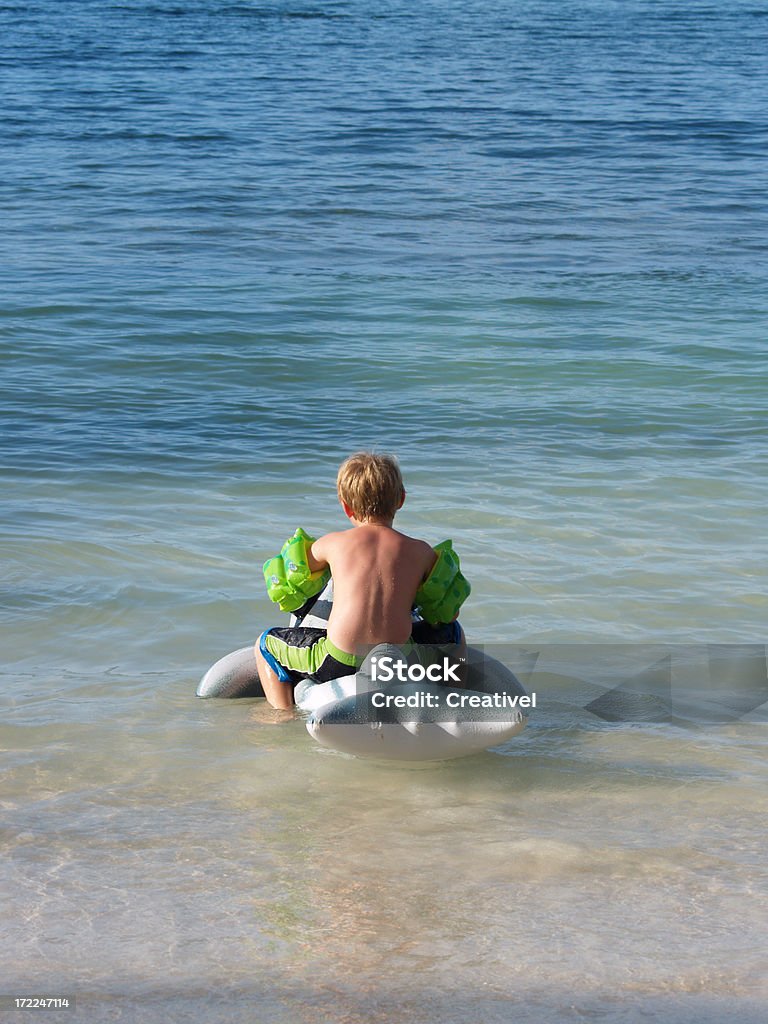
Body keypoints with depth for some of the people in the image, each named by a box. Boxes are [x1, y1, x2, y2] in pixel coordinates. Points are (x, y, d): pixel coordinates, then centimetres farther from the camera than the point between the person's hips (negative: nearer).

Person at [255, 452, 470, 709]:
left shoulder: (332, 543, 5)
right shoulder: (421, 551, 6)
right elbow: (450, 612, 13)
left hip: (338, 664, -2)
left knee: (265, 644, 22)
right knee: (453, 631, 31)